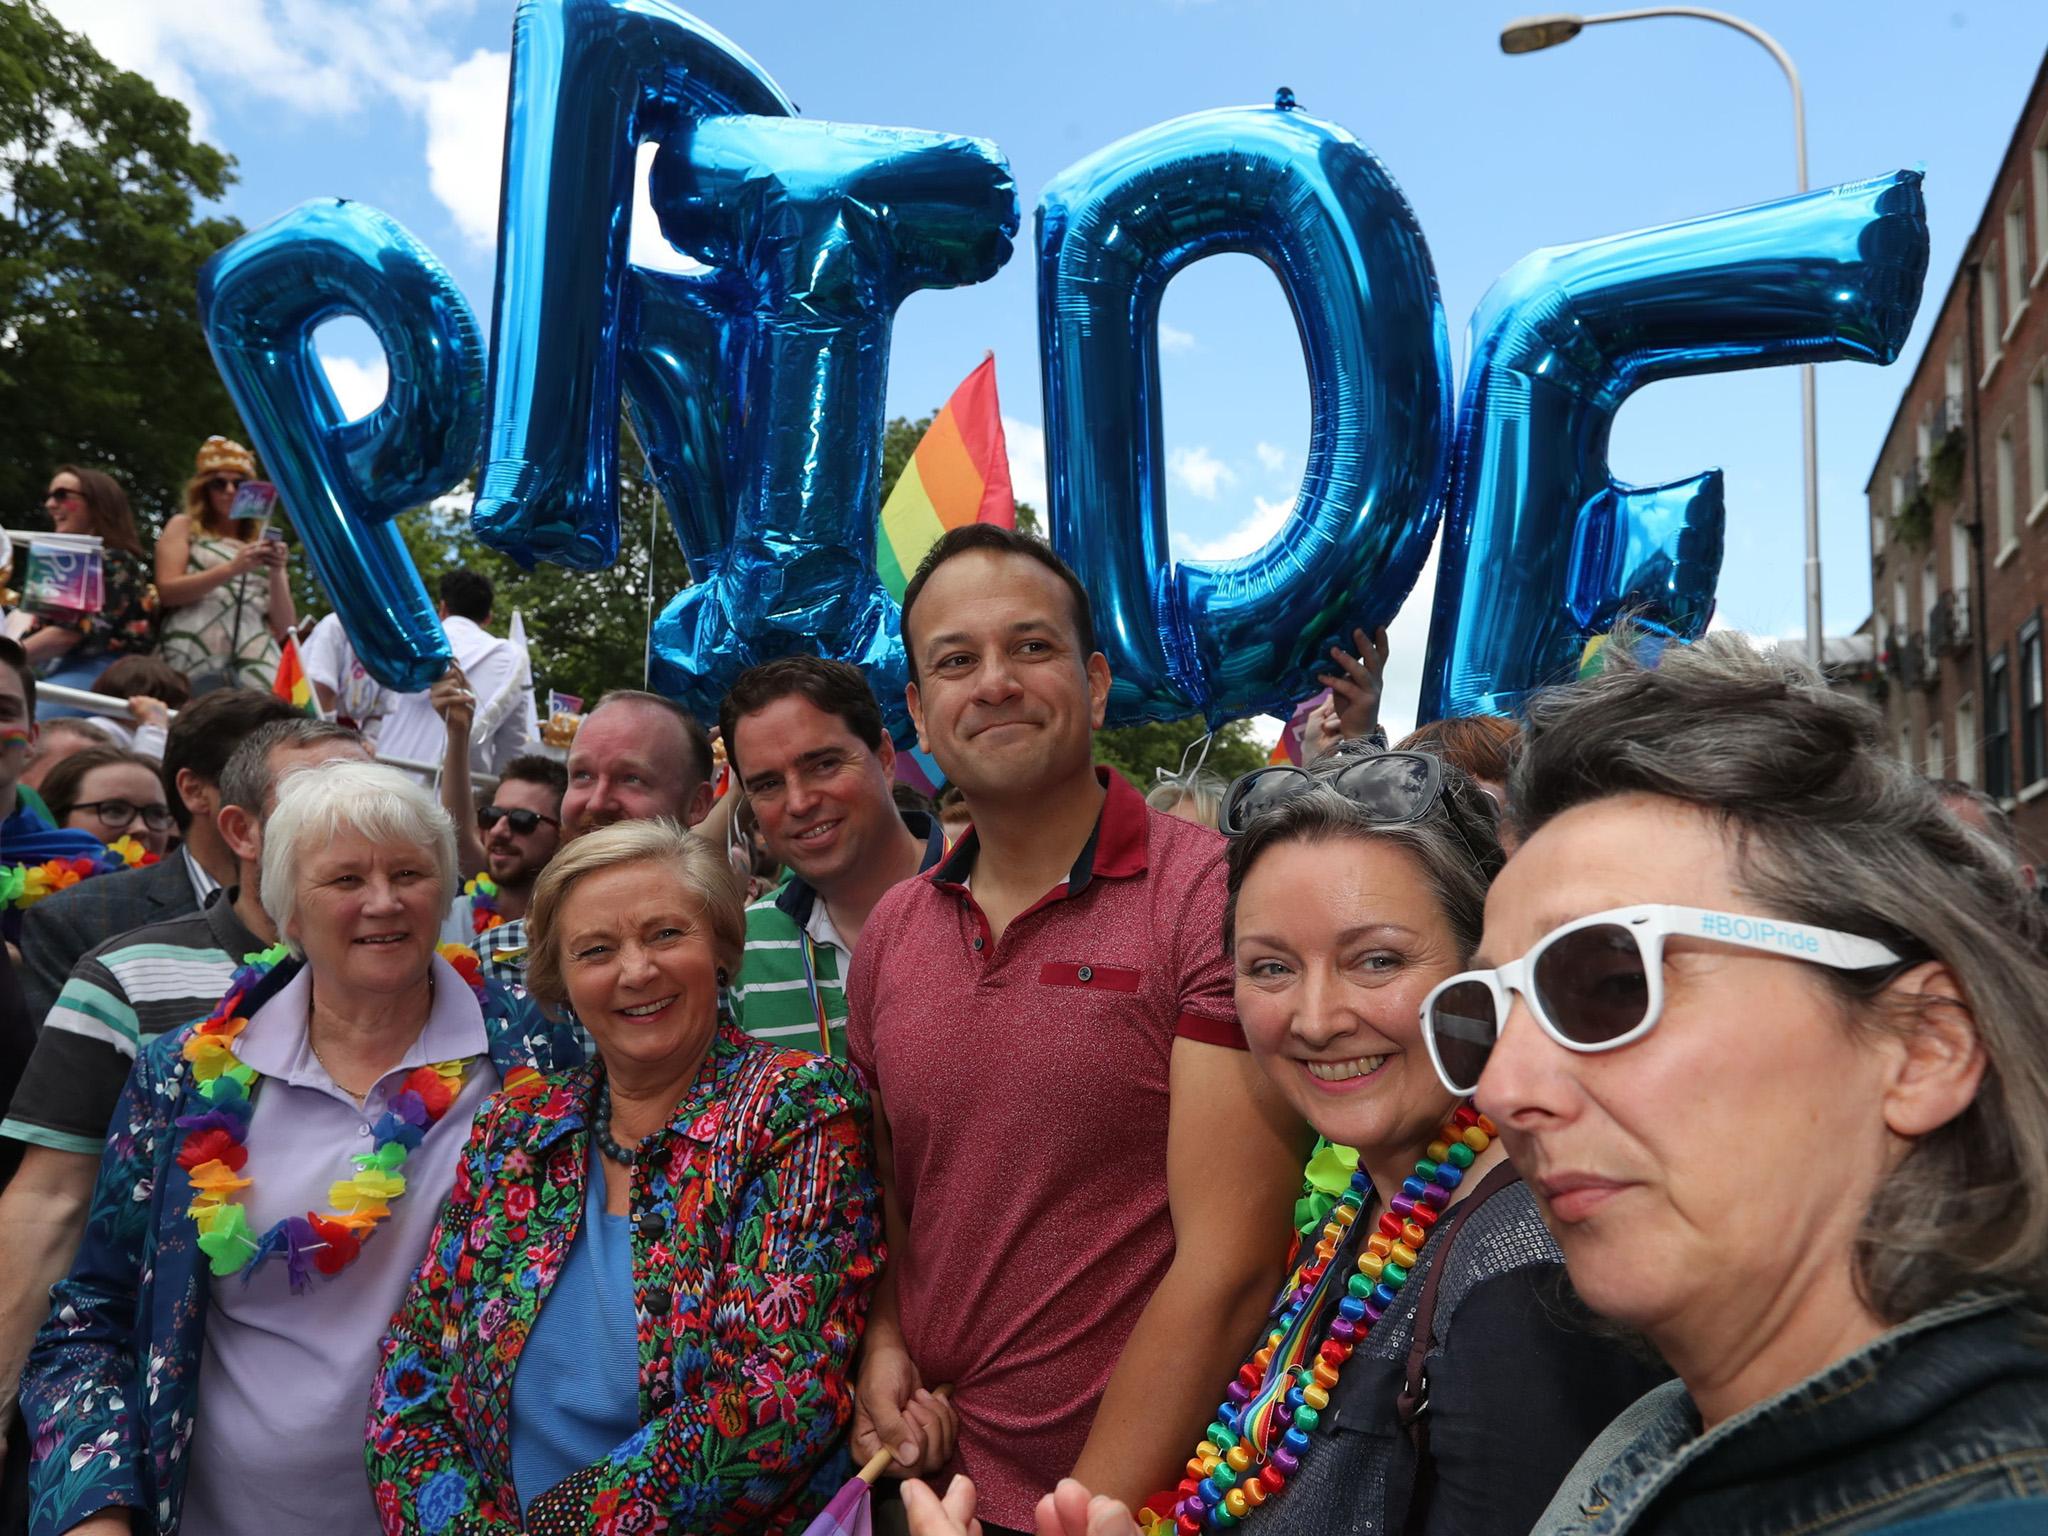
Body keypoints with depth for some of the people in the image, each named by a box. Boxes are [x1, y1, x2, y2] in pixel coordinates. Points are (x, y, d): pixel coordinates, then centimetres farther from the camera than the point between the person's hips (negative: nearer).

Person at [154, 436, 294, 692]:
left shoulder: (264, 542, 22)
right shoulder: (184, 526, 18)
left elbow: (285, 627, 14)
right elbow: (166, 592, 1)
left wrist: (277, 573, -2)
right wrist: (232, 568, -8)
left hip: (255, 662, 2)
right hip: (197, 660, -1)